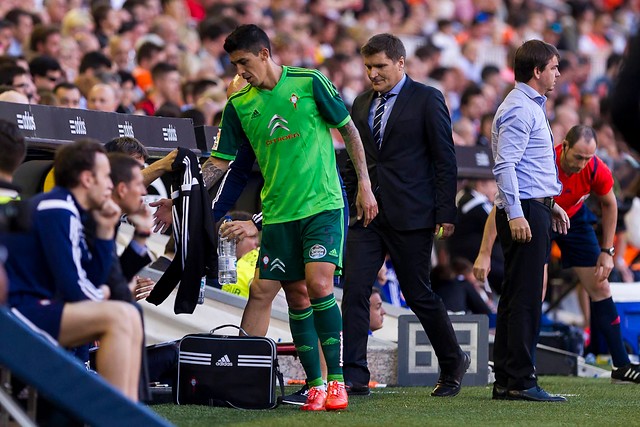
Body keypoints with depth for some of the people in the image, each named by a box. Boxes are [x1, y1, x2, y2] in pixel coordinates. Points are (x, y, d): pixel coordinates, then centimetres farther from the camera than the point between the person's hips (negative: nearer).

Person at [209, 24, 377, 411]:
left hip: (323, 205, -4)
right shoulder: (239, 104, 5)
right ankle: (315, 387, 10)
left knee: (318, 284, -17)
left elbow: (349, 130, 3)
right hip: (278, 214, 4)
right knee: (296, 298, 3)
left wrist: (365, 185, 1)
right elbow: (221, 162, 9)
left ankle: (337, 380, -10)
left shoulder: (310, 83, -4)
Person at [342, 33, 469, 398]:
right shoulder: (362, 104, 14)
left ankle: (453, 362, 23)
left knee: (419, 294, 2)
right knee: (354, 291, -7)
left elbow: (445, 160, -5)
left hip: (410, 216, -5)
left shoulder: (427, 99, -3)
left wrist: (446, 213, -10)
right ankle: (355, 377, -6)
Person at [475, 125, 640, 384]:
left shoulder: (597, 170, -26)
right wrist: (485, 253, -37)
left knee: (600, 287, 1)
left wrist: (607, 251, -6)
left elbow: (609, 204, -3)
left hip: (575, 219, 3)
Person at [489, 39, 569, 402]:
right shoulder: (519, 109, -12)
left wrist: (551, 204, 25)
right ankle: (521, 382, -12)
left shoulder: (532, 107, 22)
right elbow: (505, 165, -20)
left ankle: (506, 381, 12)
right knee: (525, 298, -11)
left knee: (516, 298, 10)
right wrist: (516, 214, -26)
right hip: (524, 210, -11)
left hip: (534, 209, 11)